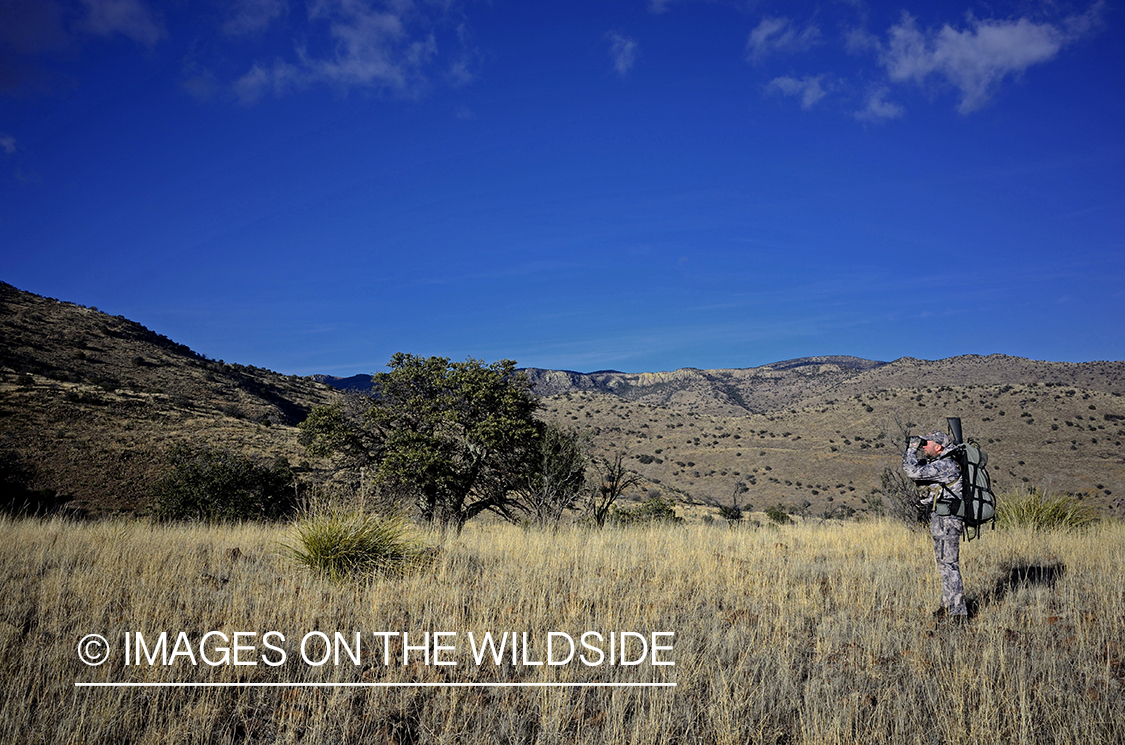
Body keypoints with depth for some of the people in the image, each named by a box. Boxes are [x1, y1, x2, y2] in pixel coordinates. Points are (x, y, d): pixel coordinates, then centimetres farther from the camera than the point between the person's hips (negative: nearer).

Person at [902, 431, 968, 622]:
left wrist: (913, 449, -13)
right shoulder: (937, 463, 13)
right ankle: (948, 606, 26)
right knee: (944, 563, 16)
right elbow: (912, 471, 21)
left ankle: (958, 612, -5)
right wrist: (911, 452, 6)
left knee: (948, 564, -8)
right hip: (941, 520, 11)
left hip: (946, 520, -11)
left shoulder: (946, 465, -18)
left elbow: (913, 472, -25)